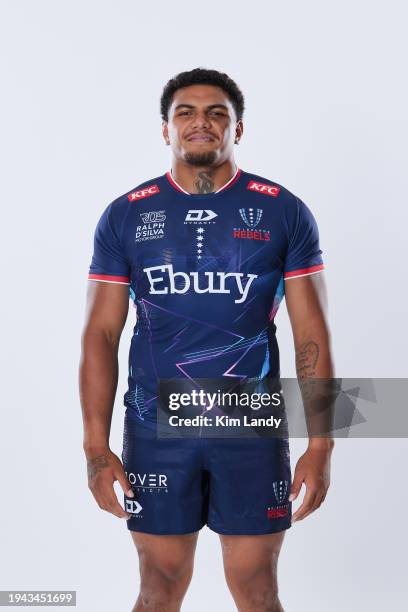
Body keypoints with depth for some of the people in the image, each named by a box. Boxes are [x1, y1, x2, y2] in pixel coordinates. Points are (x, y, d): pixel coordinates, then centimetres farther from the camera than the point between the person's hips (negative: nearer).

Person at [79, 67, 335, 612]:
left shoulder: (285, 213, -1)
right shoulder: (125, 216, 1)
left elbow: (312, 335, -1)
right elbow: (101, 335, 1)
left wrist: (321, 445, -7)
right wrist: (97, 448, -5)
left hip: (253, 427, 0)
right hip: (155, 428, 1)